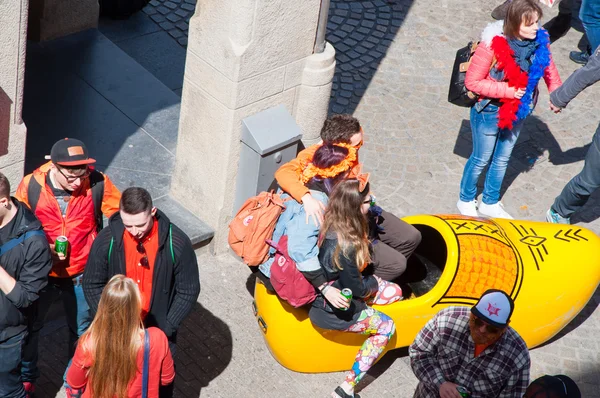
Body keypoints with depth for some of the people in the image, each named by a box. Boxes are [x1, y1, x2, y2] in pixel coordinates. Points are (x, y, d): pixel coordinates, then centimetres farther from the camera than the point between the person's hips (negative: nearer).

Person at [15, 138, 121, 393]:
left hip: (81, 276, 0)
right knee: (29, 327, 23)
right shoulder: (31, 186, -22)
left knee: (82, 331, 22)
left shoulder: (97, 183, -23)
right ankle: (26, 377, 51)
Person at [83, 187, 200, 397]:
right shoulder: (107, 240, -16)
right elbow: (92, 285, -4)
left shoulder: (177, 243, -19)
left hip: (158, 332, -1)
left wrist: (165, 329, -15)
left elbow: (188, 291, -10)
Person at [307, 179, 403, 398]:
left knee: (395, 291, 13)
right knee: (386, 327, 7)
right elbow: (356, 289, -18)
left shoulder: (329, 223, -10)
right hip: (331, 310, -8)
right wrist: (374, 282, 0)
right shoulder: (345, 247, -35)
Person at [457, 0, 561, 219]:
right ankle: (466, 201, 40)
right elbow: (472, 82, -23)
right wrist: (507, 90, -26)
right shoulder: (492, 44, -29)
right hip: (490, 111, -5)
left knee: (502, 159, 22)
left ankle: (490, 203, 43)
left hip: (518, 111, 5)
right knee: (481, 159, 15)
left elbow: (549, 69, 4)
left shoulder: (539, 41, -15)